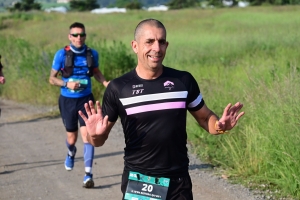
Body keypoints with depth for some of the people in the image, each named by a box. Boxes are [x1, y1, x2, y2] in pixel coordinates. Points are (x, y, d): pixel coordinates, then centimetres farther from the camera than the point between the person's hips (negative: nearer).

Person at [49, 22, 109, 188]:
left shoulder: (92, 54, -3)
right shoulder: (62, 54, -10)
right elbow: (52, 78, -4)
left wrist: (105, 83, -5)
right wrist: (67, 84, -22)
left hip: (86, 99, 1)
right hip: (67, 100, 0)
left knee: (87, 134, -13)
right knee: (72, 138, 10)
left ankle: (88, 174, -12)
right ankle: (71, 154, 47)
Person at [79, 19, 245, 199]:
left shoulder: (183, 81, -1)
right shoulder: (119, 88, -4)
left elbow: (205, 117, 11)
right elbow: (100, 140, 2)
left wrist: (219, 126, -11)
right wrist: (95, 135, -22)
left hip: (178, 181, 1)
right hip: (137, 181, -1)